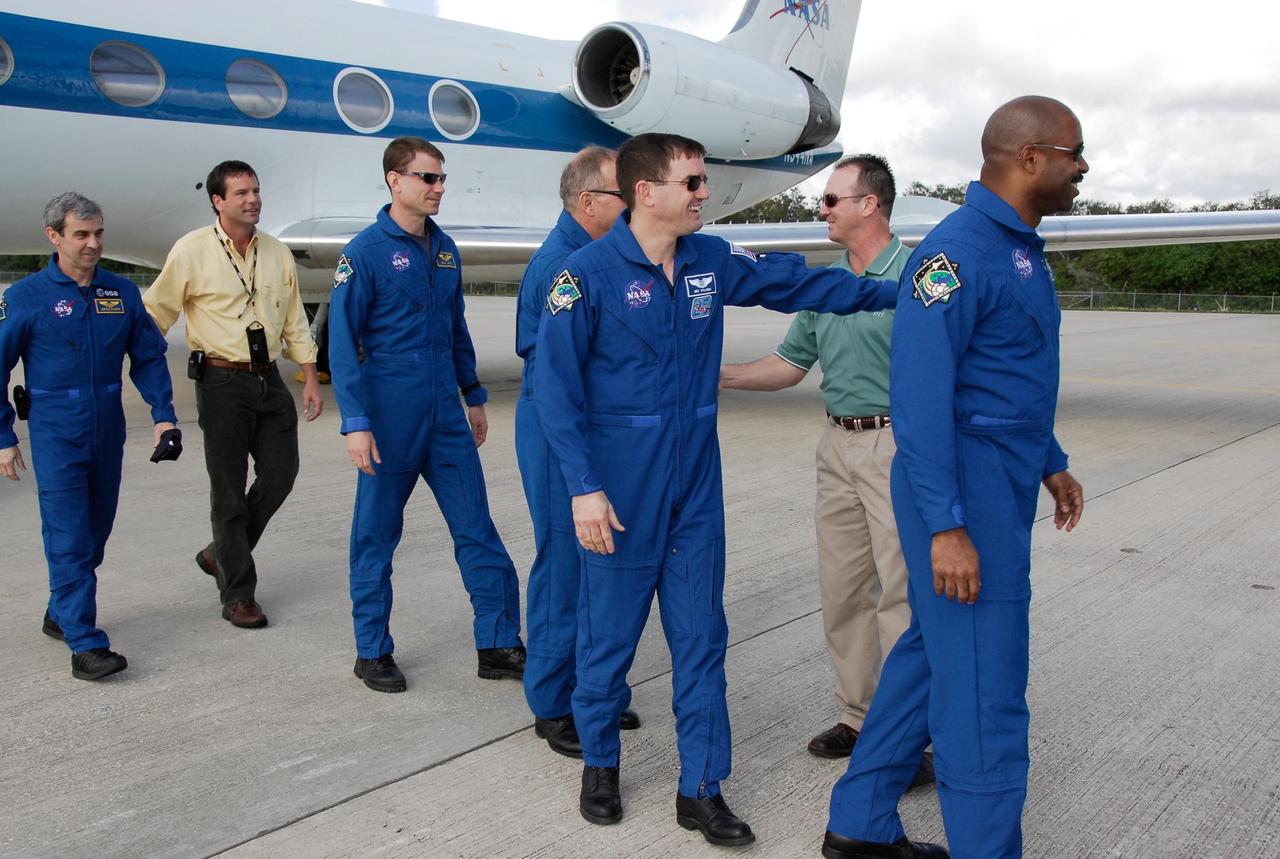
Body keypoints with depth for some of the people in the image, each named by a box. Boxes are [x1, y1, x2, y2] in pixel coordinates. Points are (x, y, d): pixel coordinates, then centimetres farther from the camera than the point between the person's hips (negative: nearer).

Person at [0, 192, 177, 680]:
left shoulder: (123, 293, 5)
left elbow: (149, 357, 10)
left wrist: (163, 415, -1)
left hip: (108, 435, 5)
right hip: (56, 436, -4)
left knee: (95, 534, 14)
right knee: (69, 539, -8)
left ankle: (60, 616, 34)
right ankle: (84, 644, -7)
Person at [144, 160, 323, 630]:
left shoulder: (278, 253, 10)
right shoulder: (192, 250, -4)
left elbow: (294, 323, 14)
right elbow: (154, 316, 0)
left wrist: (311, 379, 11)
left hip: (269, 380, 5)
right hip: (222, 381, -5)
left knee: (280, 474, 5)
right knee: (229, 490, 0)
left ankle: (221, 553, 28)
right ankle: (238, 595, 11)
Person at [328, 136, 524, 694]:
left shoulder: (445, 249, 10)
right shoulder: (366, 251, -8)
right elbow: (342, 343, -11)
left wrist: (474, 396, 19)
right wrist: (355, 422, -16)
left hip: (447, 416, 6)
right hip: (391, 417, -5)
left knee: (477, 529, 6)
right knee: (377, 537, 7)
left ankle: (499, 646, 15)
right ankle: (372, 653, 21)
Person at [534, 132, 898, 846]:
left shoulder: (713, 261, 4)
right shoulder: (589, 272, -11)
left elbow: (797, 281, 16)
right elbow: (556, 387, -12)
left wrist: (893, 292, 15)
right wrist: (584, 486, -17)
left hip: (696, 490, 5)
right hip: (620, 492, -4)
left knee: (702, 640, 8)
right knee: (610, 635, 9)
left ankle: (702, 789, 21)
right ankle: (600, 765, 32)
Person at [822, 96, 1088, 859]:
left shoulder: (1020, 247, 14)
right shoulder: (958, 250, -17)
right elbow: (920, 395, -22)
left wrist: (1051, 461, 25)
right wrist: (945, 527, -24)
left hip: (1005, 487, 10)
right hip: (966, 492, -10)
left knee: (933, 655, 17)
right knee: (984, 690, -2)